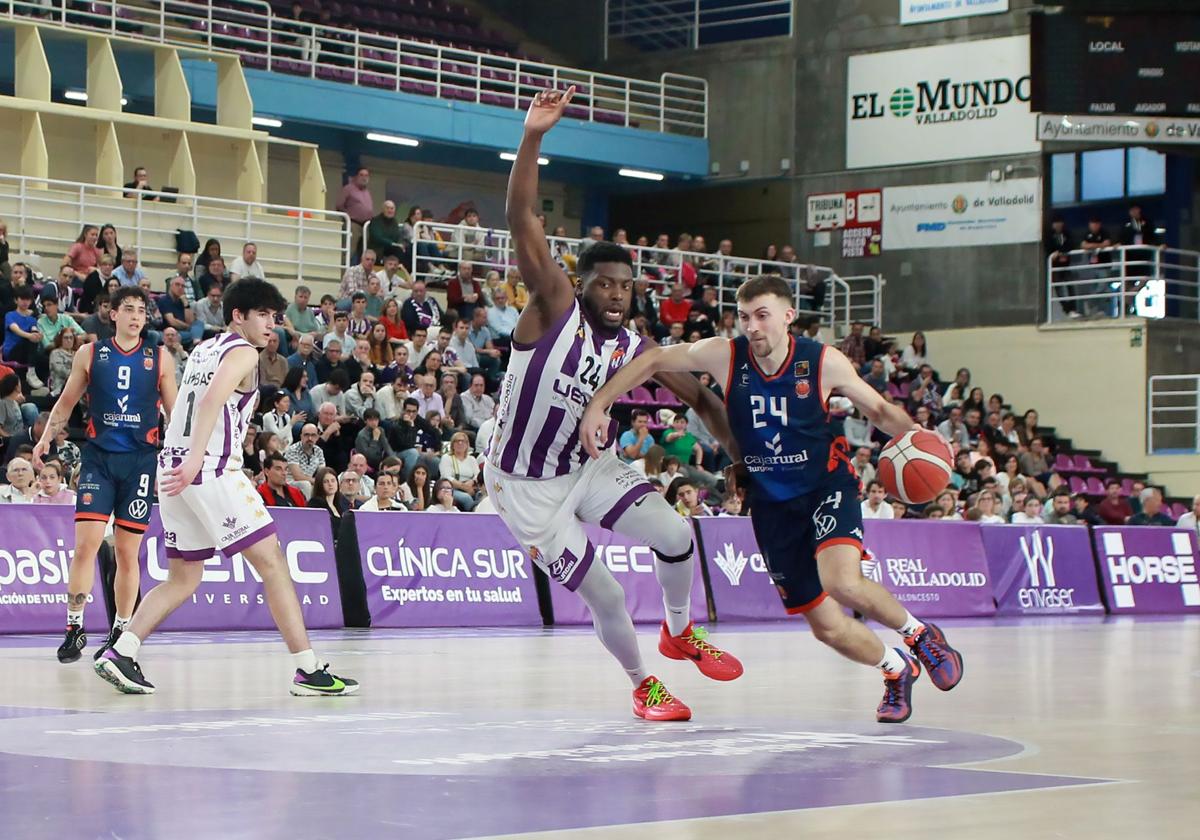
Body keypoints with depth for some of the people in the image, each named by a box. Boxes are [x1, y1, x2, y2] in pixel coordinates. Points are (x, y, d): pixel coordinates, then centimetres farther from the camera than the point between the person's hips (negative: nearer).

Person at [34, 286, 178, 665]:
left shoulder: (160, 359, 7)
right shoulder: (90, 354, 6)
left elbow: (174, 413, 11)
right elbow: (66, 402, 12)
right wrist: (47, 436, -2)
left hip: (140, 459, 1)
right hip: (98, 456, -1)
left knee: (128, 552, 4)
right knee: (86, 543, -11)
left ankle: (121, 632, 15)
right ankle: (74, 629, -4)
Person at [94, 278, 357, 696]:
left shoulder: (202, 351, 21)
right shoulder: (242, 353, -5)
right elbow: (211, 400, -22)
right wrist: (194, 461, -33)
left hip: (175, 469, 9)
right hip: (212, 469, -9)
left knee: (183, 578, 17)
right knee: (273, 563, -5)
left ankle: (119, 653, 4)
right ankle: (308, 670, -8)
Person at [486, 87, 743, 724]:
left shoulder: (633, 350, -3)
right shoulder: (555, 308, -17)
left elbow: (699, 397, 8)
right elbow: (522, 222, -28)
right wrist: (533, 136, -39)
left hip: (584, 466, 5)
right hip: (523, 486, -5)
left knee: (675, 535, -10)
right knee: (606, 596, -6)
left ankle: (679, 633, 21)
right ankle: (642, 686, 22)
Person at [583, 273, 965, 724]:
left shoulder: (824, 362, -13)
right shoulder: (725, 356, -12)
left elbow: (879, 409, 0)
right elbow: (653, 360, -3)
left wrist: (912, 433, -20)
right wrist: (597, 405, -12)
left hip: (827, 486, -3)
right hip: (772, 504, 3)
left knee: (843, 582, -31)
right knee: (827, 627, 2)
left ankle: (919, 634, 0)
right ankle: (897, 670, 33)